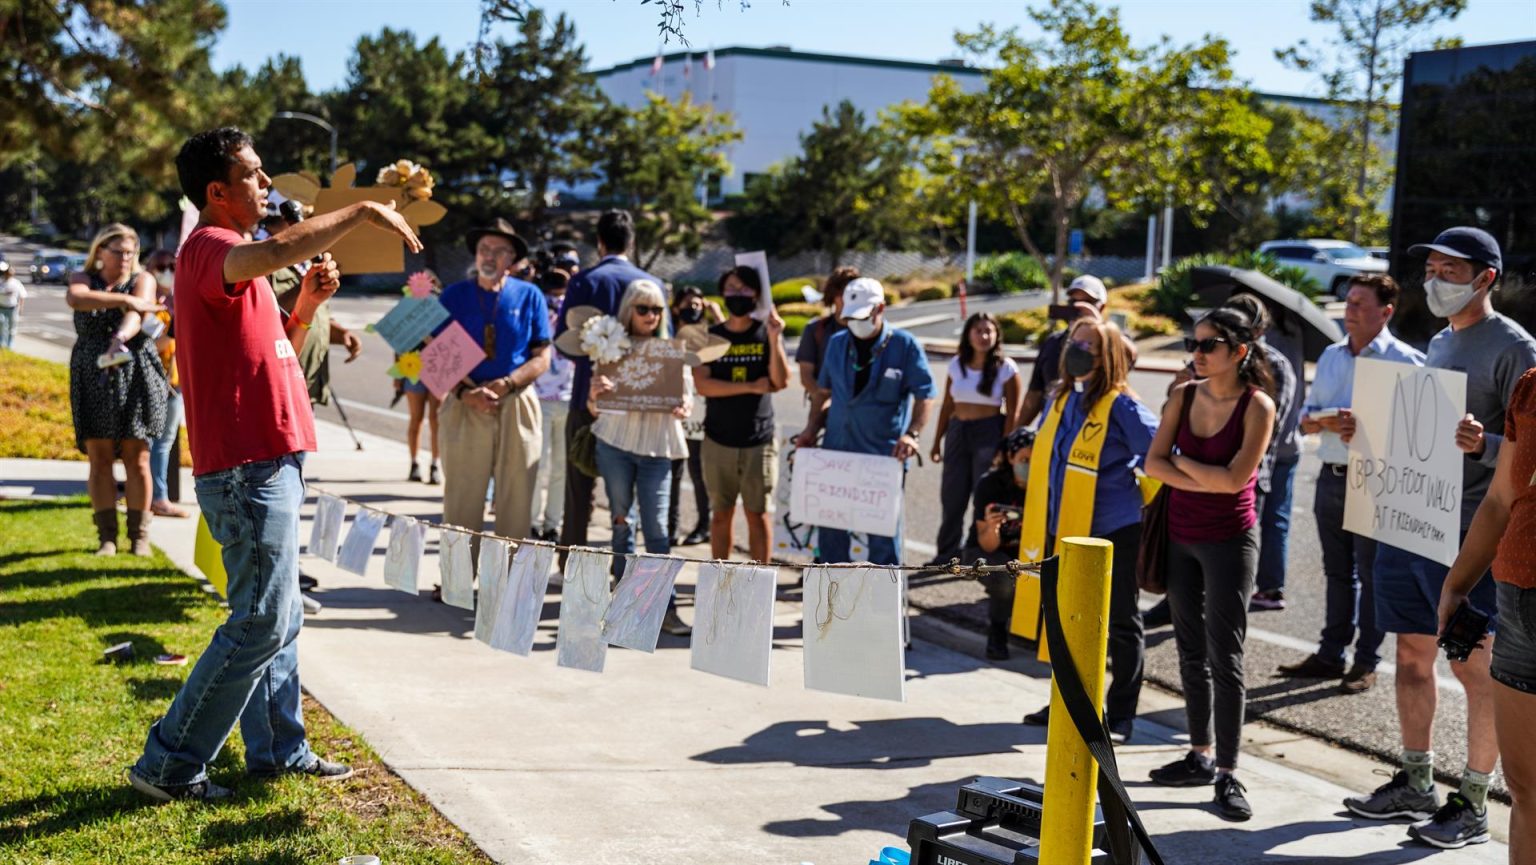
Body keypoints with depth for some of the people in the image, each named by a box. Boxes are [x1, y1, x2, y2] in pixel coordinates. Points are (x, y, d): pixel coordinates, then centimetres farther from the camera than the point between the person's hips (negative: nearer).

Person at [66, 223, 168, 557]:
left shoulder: (143, 280, 4)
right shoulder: (83, 279, 9)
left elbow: (137, 314, -18)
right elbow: (75, 298, -17)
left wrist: (120, 337, -39)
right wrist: (125, 299, -23)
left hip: (136, 376, -1)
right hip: (93, 378, 2)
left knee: (137, 458, -2)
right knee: (99, 457, 0)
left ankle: (139, 535, 4)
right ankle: (106, 535, 5)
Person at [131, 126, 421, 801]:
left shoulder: (233, 259, 19)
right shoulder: (208, 250, -13)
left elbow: (273, 352, 24)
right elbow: (279, 251, -36)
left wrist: (305, 306, 7)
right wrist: (363, 212, -26)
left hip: (266, 467, 10)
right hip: (248, 469, -10)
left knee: (279, 617, 16)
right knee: (260, 623, -8)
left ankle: (278, 750, 25)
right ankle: (169, 764, 0)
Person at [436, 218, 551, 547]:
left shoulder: (529, 295, 6)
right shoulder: (454, 295, 6)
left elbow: (542, 358, 2)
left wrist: (505, 385, -13)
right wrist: (466, 392, -14)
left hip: (517, 405, 0)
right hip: (465, 406, 0)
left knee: (516, 498, 3)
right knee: (462, 498, -1)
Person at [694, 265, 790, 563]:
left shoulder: (767, 333, 3)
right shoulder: (710, 337, 4)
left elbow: (781, 381, -9)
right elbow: (702, 384, -9)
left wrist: (774, 339, -20)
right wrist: (751, 386, -13)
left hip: (760, 441, -1)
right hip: (718, 441, 1)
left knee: (758, 514, 4)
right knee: (721, 514, 9)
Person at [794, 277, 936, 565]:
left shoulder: (905, 345, -3)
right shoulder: (837, 343, 11)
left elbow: (925, 394, -4)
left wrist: (912, 434, -18)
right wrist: (811, 429, 8)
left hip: (884, 453, -5)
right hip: (836, 449, 5)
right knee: (830, 525, 9)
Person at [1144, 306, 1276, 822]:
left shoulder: (1257, 405, -11)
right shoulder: (1185, 395, 4)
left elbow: (1234, 479, -19)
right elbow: (1154, 462, -3)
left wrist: (1182, 461, -8)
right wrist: (1205, 481, -14)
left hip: (1228, 541, -6)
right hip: (1181, 535, 6)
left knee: (1224, 657, -4)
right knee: (1190, 652, 12)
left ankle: (1228, 774, 3)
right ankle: (1200, 756, 24)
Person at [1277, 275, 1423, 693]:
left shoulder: (1405, 360, -7)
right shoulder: (1331, 356, 13)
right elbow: (1306, 421, 15)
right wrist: (1324, 421, -7)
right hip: (1331, 475, 6)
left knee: (1372, 575, 1)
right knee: (1337, 571, 14)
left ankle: (1366, 662, 10)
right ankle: (1330, 654, 21)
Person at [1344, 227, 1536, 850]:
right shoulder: (1439, 343, 16)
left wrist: (1483, 444, -32)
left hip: (1467, 536, -8)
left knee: (1474, 667, 0)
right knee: (1412, 657, 14)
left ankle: (1472, 805, 9)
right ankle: (1415, 785, 27)